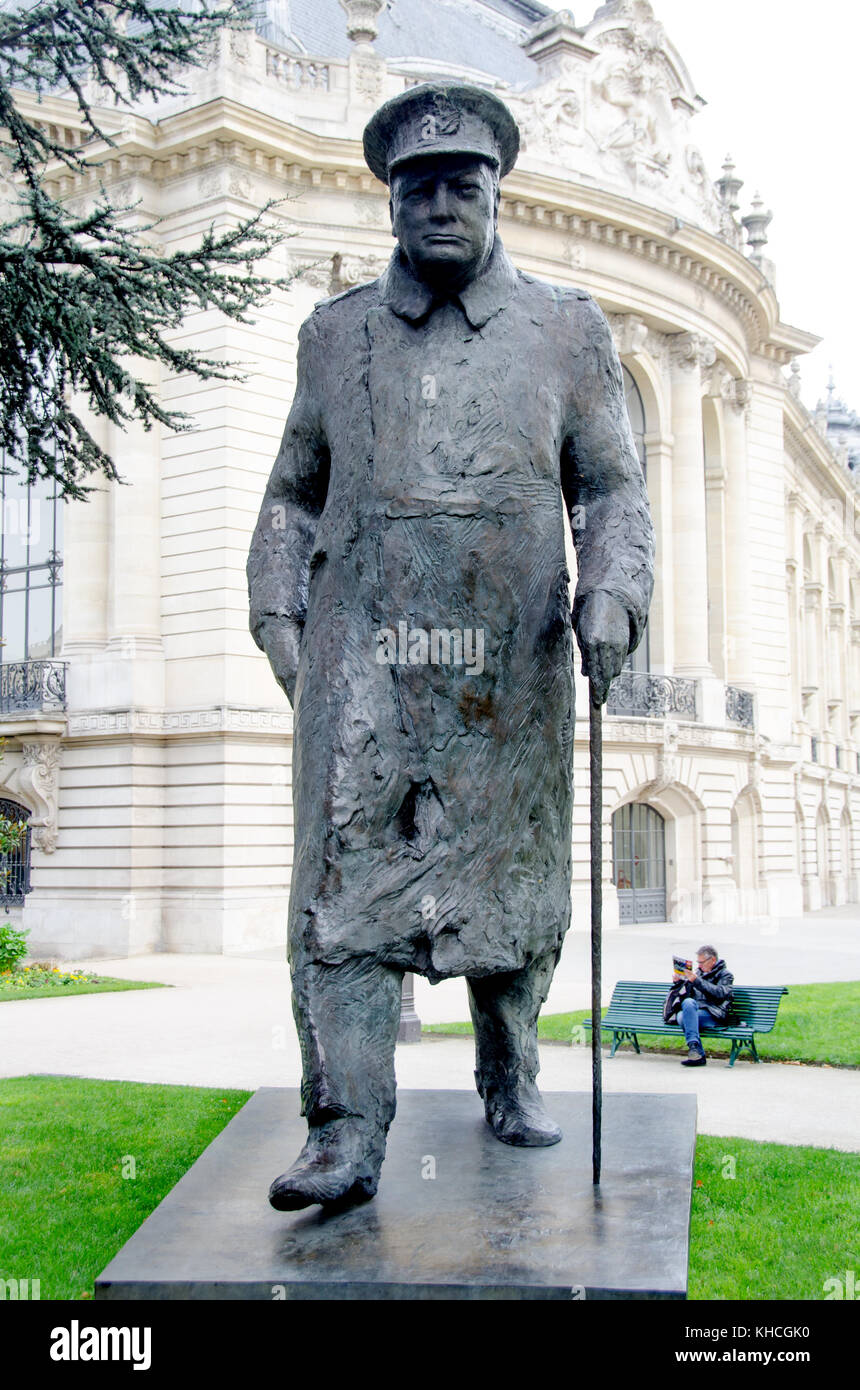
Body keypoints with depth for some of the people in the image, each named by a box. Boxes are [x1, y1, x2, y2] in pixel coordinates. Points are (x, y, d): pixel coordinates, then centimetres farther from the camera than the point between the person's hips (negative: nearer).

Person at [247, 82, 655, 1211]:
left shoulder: (566, 331, 10)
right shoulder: (336, 333, 14)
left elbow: (612, 489, 8)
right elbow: (295, 493, 19)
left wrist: (612, 598, -9)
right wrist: (278, 615, 7)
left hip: (511, 667, 0)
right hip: (361, 659, 0)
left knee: (510, 881, 9)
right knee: (346, 879, -10)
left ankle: (511, 1079, 30)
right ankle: (346, 1135, -6)